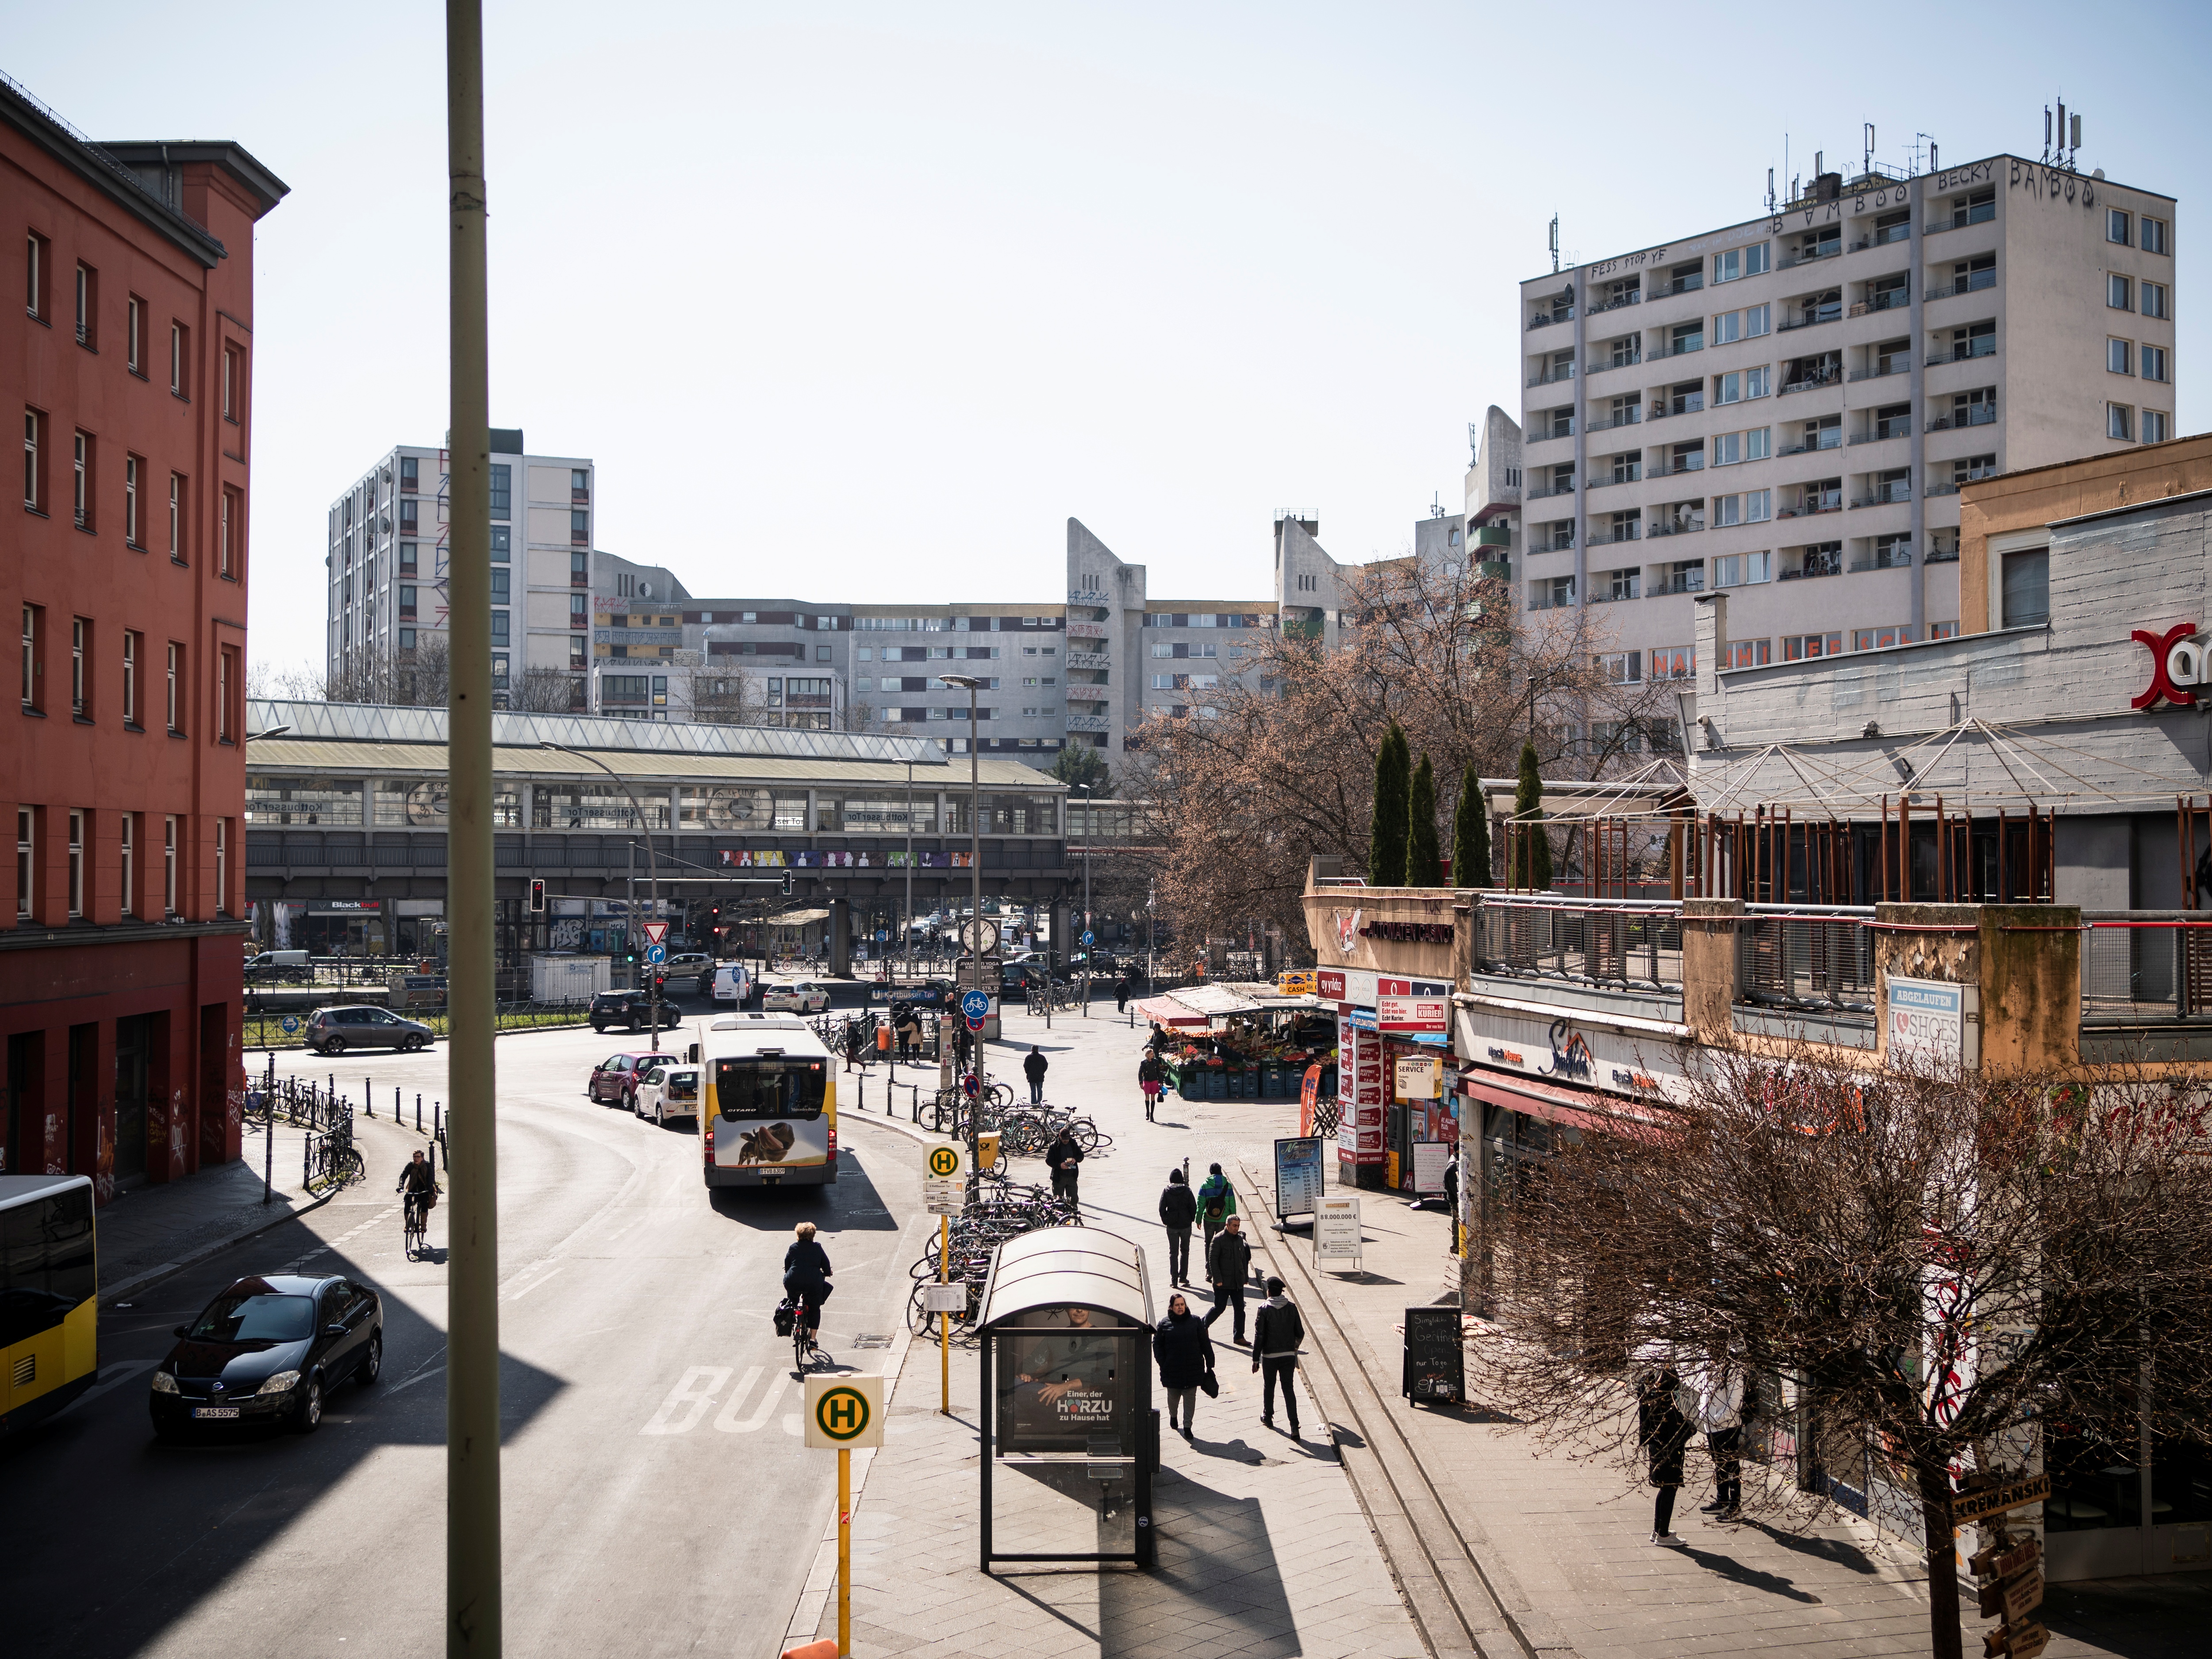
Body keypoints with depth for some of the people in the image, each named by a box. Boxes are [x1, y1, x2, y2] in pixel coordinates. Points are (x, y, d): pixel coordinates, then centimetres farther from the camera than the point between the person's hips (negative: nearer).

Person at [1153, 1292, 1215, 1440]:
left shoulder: (1196, 1321, 0)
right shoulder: (1164, 1324, -2)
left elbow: (1205, 1343, 4)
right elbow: (1157, 1344, 4)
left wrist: (1210, 1363, 3)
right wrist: (1162, 1363, -5)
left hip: (1193, 1369, 0)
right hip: (1172, 1370, 0)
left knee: (1190, 1397, 0)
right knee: (1173, 1396, 15)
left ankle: (1187, 1426, 10)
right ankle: (1173, 1416, 44)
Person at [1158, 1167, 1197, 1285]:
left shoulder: (1167, 1192, -8)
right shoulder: (1187, 1191, -8)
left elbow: (1162, 1208, -7)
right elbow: (1194, 1207, -7)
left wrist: (1165, 1221, 6)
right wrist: (1191, 1219, 7)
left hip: (1172, 1226, 0)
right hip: (1186, 1225, 0)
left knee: (1173, 1252, 8)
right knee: (1185, 1251, 15)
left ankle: (1174, 1278, 4)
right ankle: (1183, 1276, 13)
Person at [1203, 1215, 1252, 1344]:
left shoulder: (1239, 1239, 9)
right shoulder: (1218, 1239, -12)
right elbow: (1212, 1260, -14)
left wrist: (1245, 1276, 13)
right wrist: (1218, 1279, -17)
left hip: (1238, 1283, 6)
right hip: (1223, 1283, -6)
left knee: (1240, 1309, 3)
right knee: (1219, 1308, 0)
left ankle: (1239, 1337, 10)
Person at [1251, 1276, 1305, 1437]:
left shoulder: (1264, 1309, -12)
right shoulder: (1292, 1308, -3)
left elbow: (1259, 1336, -13)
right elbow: (1300, 1333, 3)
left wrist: (1256, 1359, -7)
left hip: (1270, 1356, -2)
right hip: (1289, 1355, 2)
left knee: (1269, 1387, 18)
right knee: (1289, 1389, 5)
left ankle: (1268, 1417, 34)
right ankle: (1294, 1425, -5)